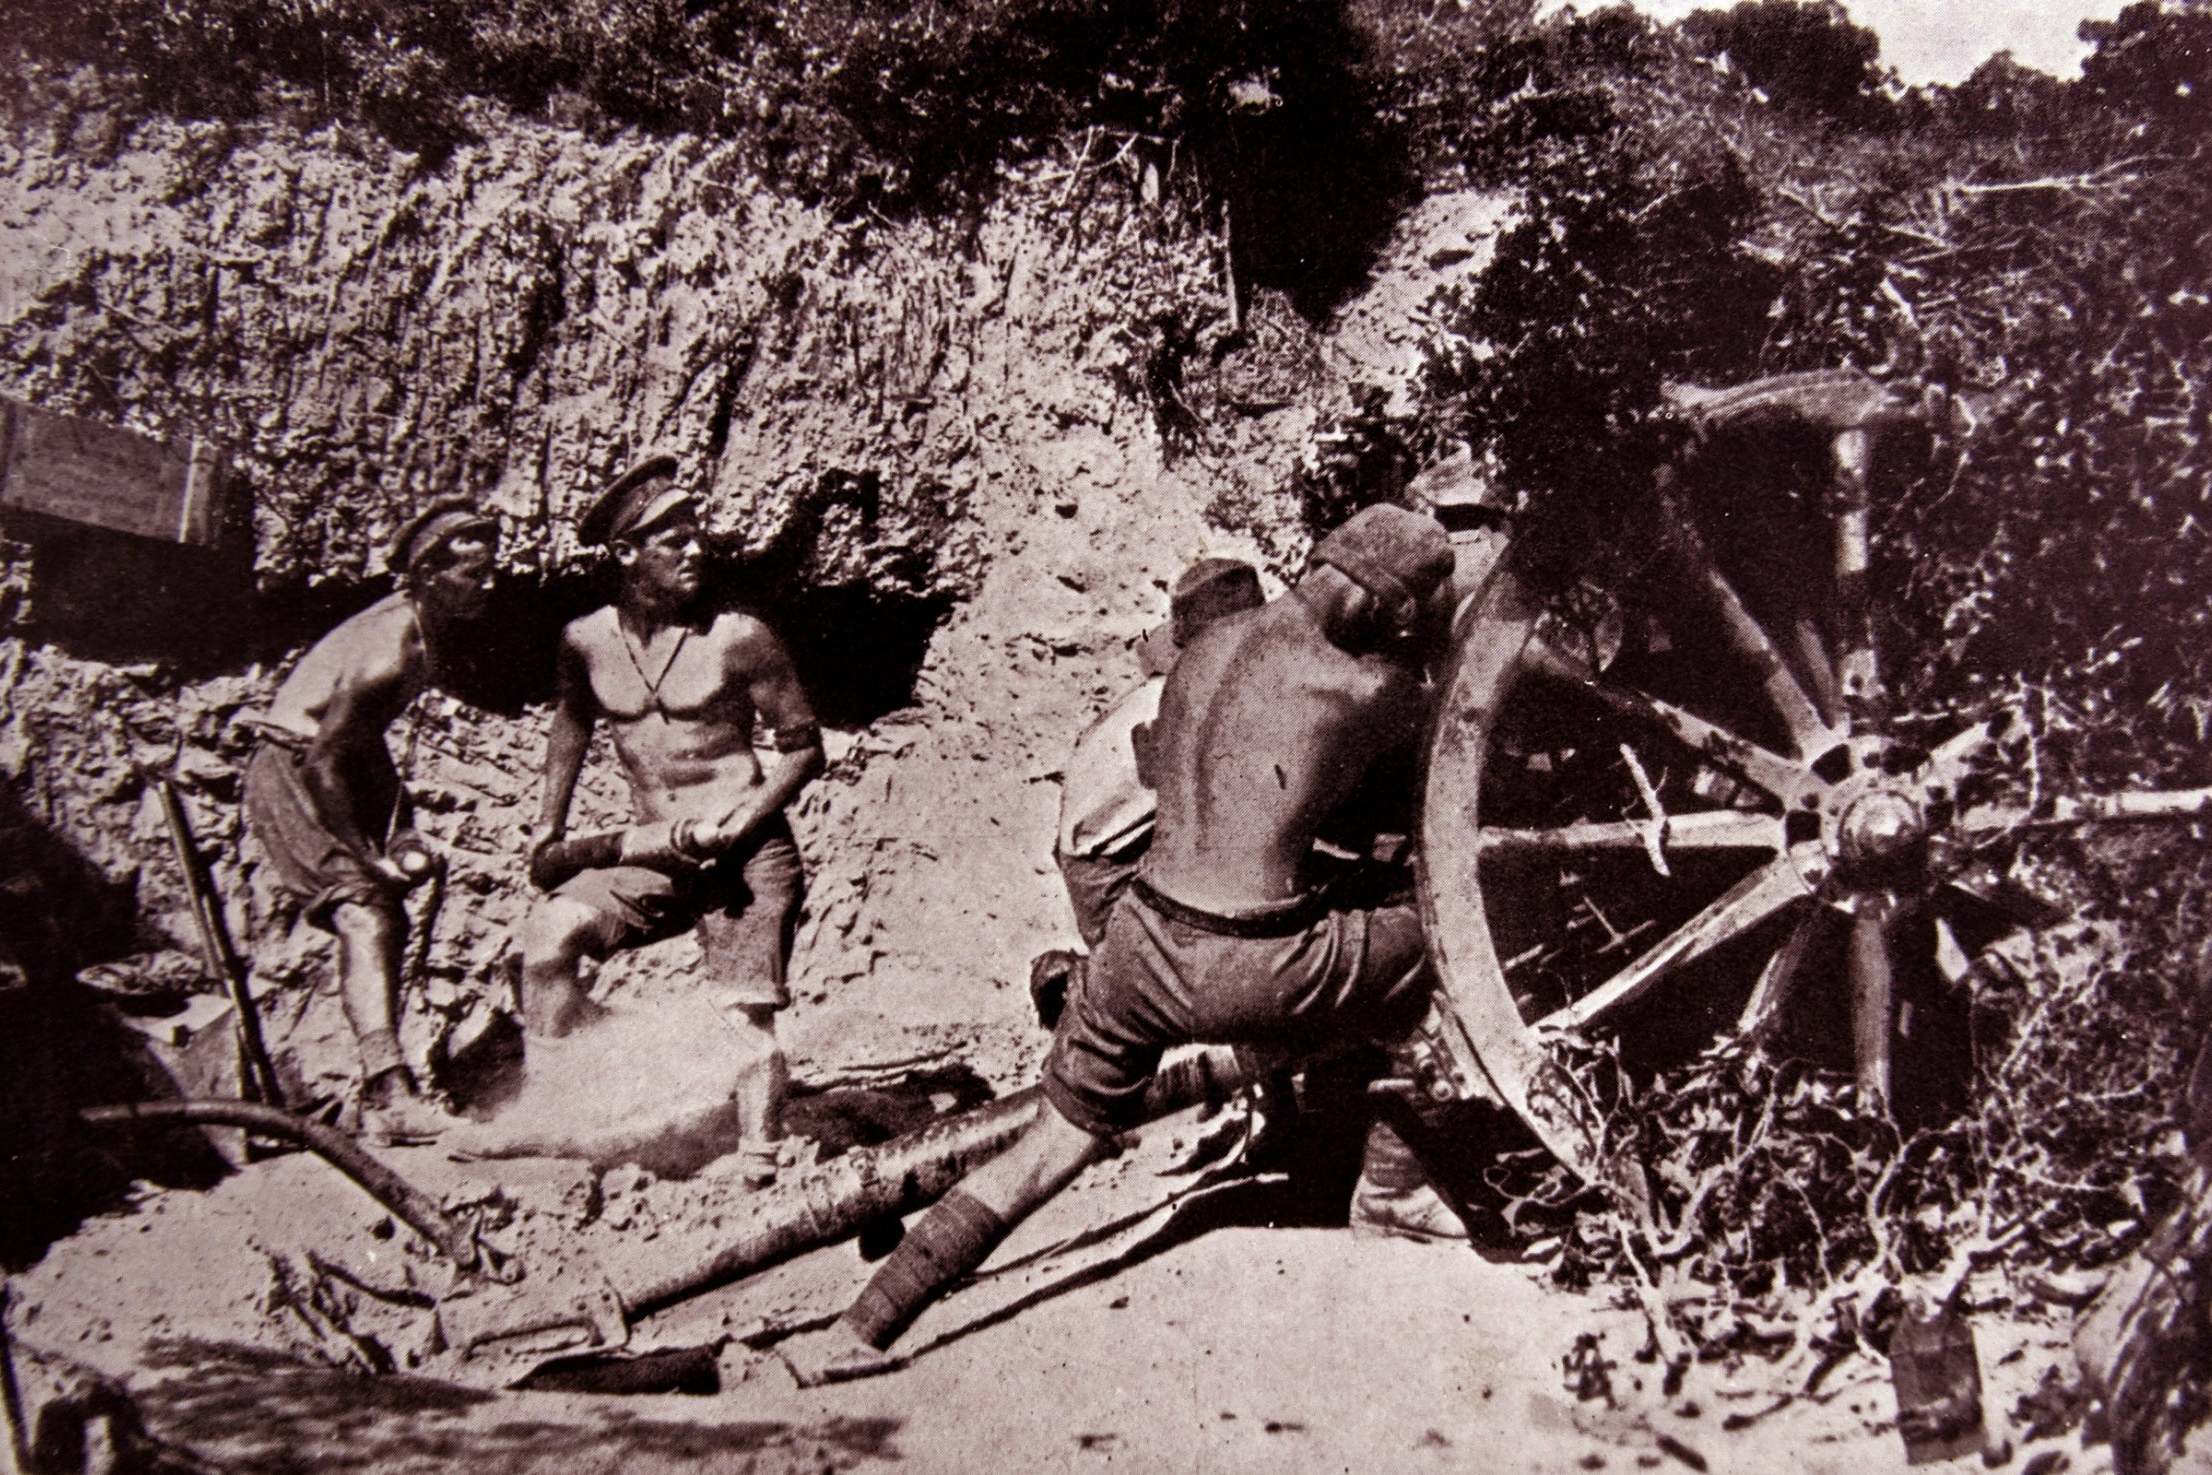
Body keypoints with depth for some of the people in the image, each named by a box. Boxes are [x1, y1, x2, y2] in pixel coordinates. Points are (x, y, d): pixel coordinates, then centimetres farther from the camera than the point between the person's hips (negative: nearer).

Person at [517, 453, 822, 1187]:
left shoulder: (739, 640, -8)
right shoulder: (587, 642, 4)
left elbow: (804, 748, -3)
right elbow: (572, 720, 26)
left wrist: (742, 822, -16)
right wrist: (550, 819, 27)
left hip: (748, 857, -4)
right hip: (653, 858, 4)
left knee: (749, 1015, -8)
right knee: (548, 934, -15)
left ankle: (758, 1166, -1)